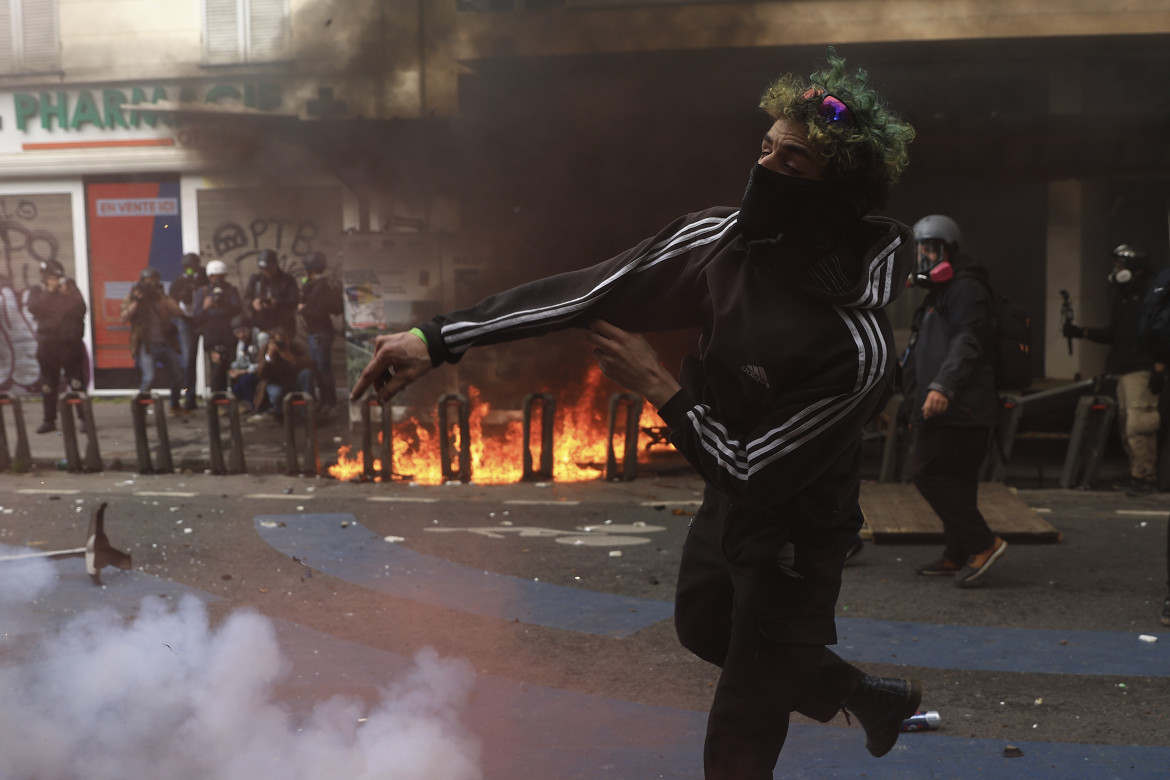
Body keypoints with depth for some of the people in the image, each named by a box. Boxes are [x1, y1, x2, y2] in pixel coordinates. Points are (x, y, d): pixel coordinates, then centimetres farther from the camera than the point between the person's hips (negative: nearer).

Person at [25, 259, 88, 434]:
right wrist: (49, 293, -11)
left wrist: (65, 294, -11)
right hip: (47, 343, 2)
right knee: (48, 385, 7)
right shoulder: (37, 292, 10)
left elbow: (80, 309, -6)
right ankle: (49, 420, 15)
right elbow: (34, 308, -10)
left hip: (71, 342, -2)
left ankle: (84, 418, -4)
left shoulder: (70, 288, 6)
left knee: (77, 383, -7)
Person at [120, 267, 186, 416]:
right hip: (146, 346, -4)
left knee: (178, 376, 6)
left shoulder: (163, 298, 15)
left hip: (166, 344, 4)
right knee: (148, 377, -21)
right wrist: (136, 301, -14)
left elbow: (178, 312, -1)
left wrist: (162, 298, -7)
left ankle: (175, 407, 26)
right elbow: (124, 318, -8)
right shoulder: (132, 298, 6)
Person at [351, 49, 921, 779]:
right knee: (705, 630, 32)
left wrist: (662, 389, -23)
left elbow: (752, 471, -27)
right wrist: (438, 338, -18)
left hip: (793, 539, -7)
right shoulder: (721, 238, -17)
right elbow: (585, 292, -15)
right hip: (728, 500, 8)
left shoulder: (857, 349, -35)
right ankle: (874, 697, 52)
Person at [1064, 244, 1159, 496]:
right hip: (1125, 370, 9)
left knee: (1138, 425, -12)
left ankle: (1145, 477, -8)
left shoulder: (1150, 293, -8)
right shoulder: (1125, 295, 19)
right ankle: (1137, 474, 15)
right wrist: (1080, 332, 15)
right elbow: (1114, 334, 23)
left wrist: (1158, 366, -20)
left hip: (1141, 370, -9)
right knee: (1126, 423, 10)